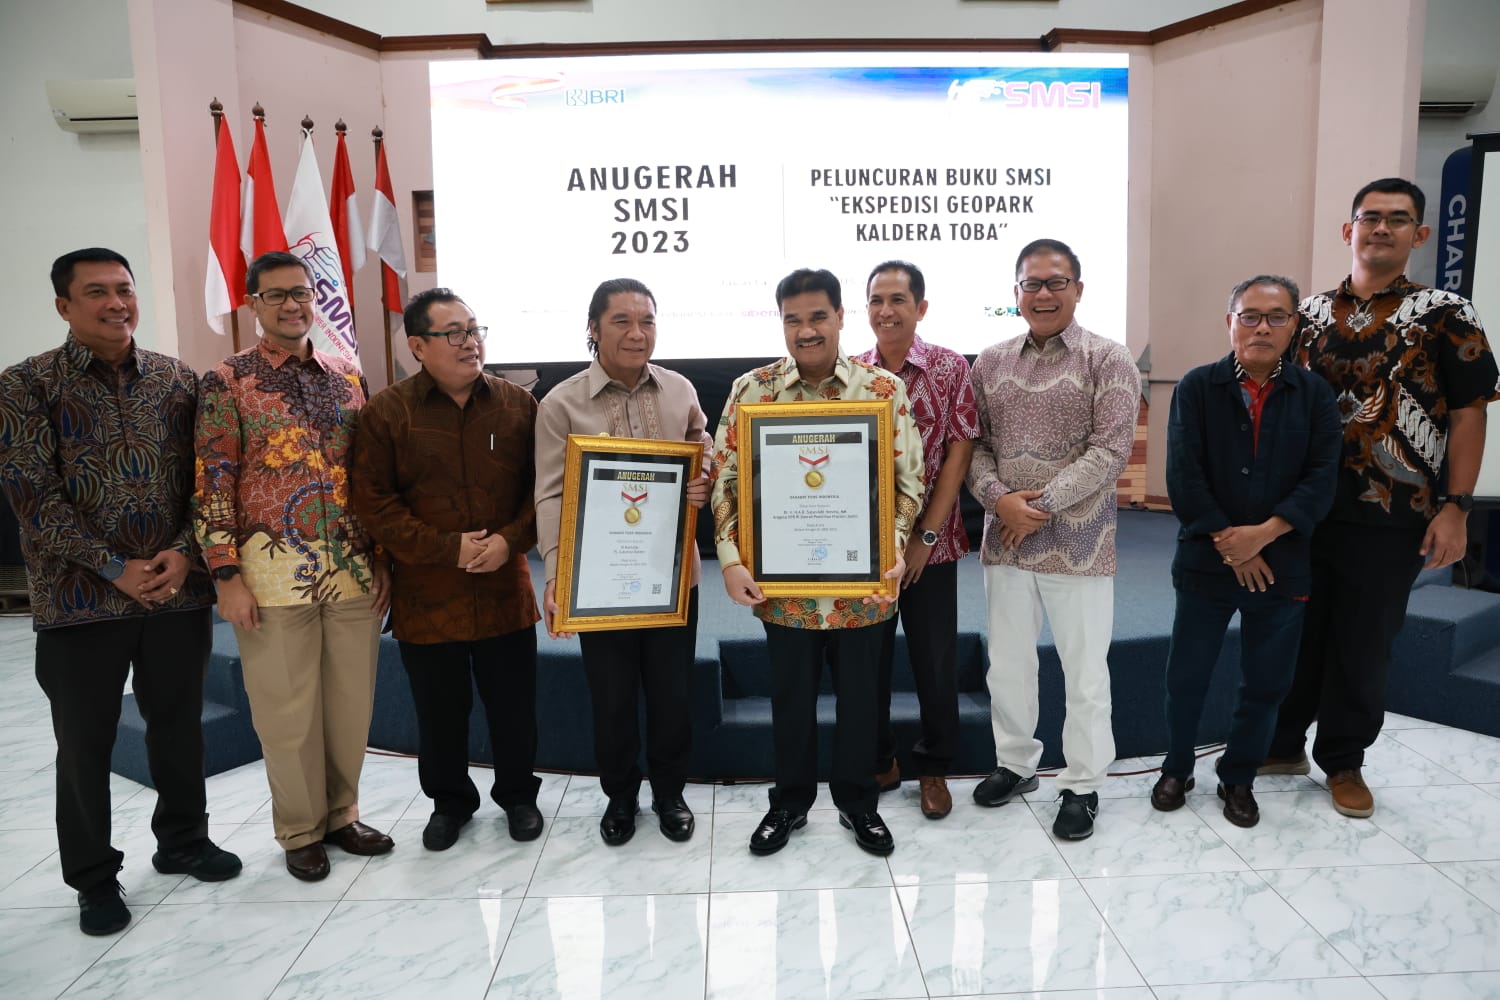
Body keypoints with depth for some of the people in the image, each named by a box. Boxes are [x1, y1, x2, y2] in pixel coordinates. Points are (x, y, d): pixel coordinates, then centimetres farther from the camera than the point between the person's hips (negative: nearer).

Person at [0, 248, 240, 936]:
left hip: (178, 590, 3)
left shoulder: (178, 380, 5)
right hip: (80, 597, -2)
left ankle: (182, 842, 35)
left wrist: (183, 554, -9)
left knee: (179, 725, 14)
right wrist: (115, 569, -14)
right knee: (85, 745, 9)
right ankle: (93, 879, 27)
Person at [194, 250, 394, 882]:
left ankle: (341, 814, 29)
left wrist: (381, 559, 9)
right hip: (274, 569, -3)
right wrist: (227, 576, -10)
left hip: (353, 568, 4)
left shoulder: (348, 380, 9)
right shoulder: (227, 384, -3)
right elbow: (212, 485, -6)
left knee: (351, 701, 11)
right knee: (287, 708, 7)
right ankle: (300, 831, 25)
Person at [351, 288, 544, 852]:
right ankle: (449, 801, 37)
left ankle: (518, 795, 35)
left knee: (513, 705, 13)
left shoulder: (518, 405, 2)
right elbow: (372, 501, -8)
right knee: (440, 710, 14)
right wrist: (445, 548, -15)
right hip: (426, 595, -1)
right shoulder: (387, 413, -4)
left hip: (506, 592, 1)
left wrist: (511, 539, -13)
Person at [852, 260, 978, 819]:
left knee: (935, 660, 8)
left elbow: (958, 453, -6)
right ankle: (877, 763, 31)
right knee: (867, 657, 11)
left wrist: (926, 535, -11)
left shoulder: (950, 368, -4)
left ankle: (934, 767, 28)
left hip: (930, 545, -1)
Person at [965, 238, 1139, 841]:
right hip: (1005, 536, 4)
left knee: (1085, 669, 6)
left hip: (1078, 538, -4)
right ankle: (1015, 763, 34)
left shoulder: (1107, 360, -4)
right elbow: (975, 445, 6)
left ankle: (1082, 785, 23)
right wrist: (999, 498, -12)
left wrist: (1040, 503, -16)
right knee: (1007, 661, 15)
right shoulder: (991, 363, 8)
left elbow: (1110, 451, -12)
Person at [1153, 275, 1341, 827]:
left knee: (1265, 682, 11)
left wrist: (1263, 533, -18)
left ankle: (1238, 779, 31)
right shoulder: (1197, 387, -3)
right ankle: (1177, 770, 30)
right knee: (1186, 676, 8)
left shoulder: (1314, 394, 1)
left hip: (1283, 564, 1)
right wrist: (1228, 543, -14)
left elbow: (1321, 478, -6)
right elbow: (1183, 475, -10)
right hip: (1206, 561, -1)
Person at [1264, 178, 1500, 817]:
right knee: (1295, 631, 12)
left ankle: (1344, 762, 24)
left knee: (1364, 643, 8)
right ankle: (1283, 744, 28)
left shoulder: (1445, 315, -2)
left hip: (1393, 518, -3)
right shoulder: (1310, 313, 7)